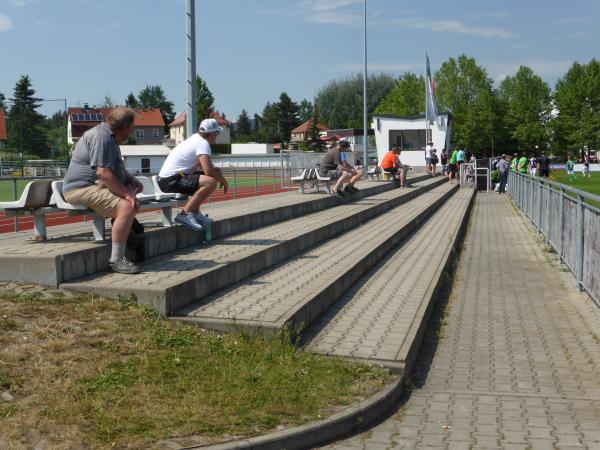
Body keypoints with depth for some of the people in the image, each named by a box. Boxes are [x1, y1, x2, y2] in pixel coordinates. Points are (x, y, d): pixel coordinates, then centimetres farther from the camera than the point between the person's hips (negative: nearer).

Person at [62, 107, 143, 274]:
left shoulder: (110, 136, 19)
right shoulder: (100, 137, -16)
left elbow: (117, 168, 31)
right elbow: (103, 172, -26)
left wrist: (132, 181, 14)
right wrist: (126, 193, -23)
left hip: (95, 186, 11)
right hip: (82, 188, -11)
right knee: (126, 207, -28)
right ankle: (116, 260, -26)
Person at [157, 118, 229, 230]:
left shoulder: (195, 138, 16)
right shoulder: (203, 143, -12)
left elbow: (204, 167, 26)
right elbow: (208, 171, -22)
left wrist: (215, 170, 6)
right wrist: (223, 180, -4)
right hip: (171, 180, -10)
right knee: (211, 182, -24)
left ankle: (194, 212, 17)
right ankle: (184, 214, -22)